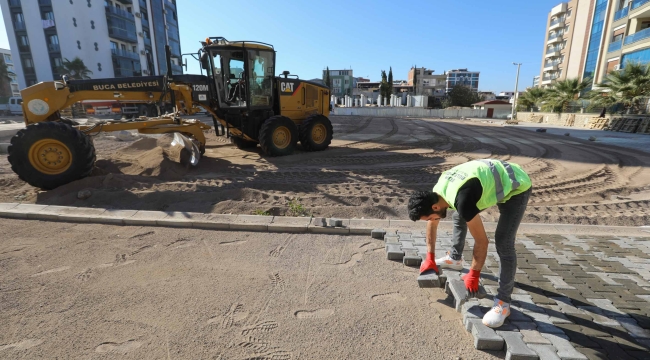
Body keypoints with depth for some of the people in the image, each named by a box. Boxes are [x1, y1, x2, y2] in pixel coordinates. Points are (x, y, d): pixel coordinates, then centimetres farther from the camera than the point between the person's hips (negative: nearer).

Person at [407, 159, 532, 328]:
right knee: (459, 216, 17)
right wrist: (430, 257, 8)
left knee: (503, 243, -16)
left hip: (517, 186, -8)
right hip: (495, 178, 9)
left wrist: (473, 275, -14)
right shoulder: (437, 191, -12)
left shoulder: (462, 200, -38)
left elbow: (482, 241, -27)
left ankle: (503, 302, -3)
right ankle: (455, 259, 35)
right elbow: (432, 224, 5)